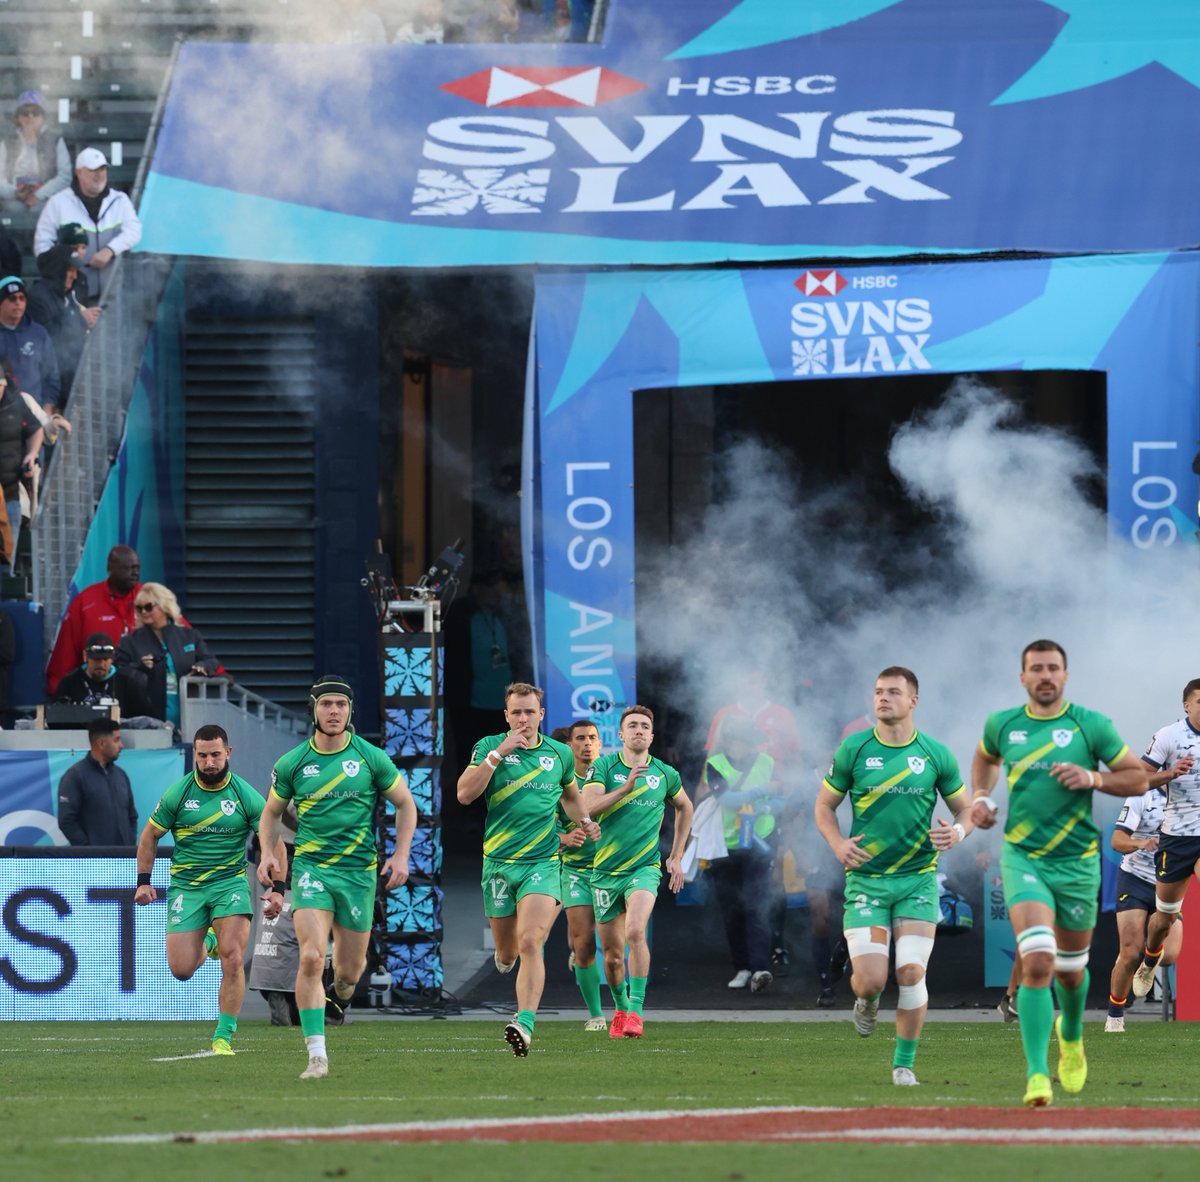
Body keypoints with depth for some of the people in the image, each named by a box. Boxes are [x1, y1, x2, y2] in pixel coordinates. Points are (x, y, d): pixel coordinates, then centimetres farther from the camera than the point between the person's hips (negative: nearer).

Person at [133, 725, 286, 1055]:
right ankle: (207, 945, 32)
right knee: (181, 970, -5)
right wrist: (143, 881, 3)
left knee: (233, 960, -17)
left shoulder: (246, 796, -5)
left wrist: (277, 889, -7)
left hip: (230, 882, -1)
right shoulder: (178, 793, -4)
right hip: (186, 887, 1)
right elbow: (150, 835, 9)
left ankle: (224, 1037, -5)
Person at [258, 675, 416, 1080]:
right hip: (310, 867, -1)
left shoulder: (370, 758, -2)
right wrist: (268, 853, -3)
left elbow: (405, 804, 9)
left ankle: (340, 995, 48)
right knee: (311, 957, -20)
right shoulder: (292, 763, 0)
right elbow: (272, 812, 14)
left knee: (349, 969, 7)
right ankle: (317, 1056, -19)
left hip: (359, 870, 1)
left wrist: (401, 856, -1)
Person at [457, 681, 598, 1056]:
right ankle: (506, 954, 50)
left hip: (543, 864, -1)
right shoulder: (489, 746, 1)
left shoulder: (560, 754, 7)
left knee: (530, 944, -20)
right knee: (507, 951, 11)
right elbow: (465, 794, -13)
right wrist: (498, 753, -17)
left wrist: (584, 821, 9)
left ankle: (525, 1024, -29)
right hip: (498, 864, 1)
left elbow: (570, 794, 28)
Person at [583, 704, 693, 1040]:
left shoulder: (665, 774, 5)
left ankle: (636, 1012, -23)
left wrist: (676, 857, 20)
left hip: (645, 867, -1)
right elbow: (587, 807, -17)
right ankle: (621, 1009, 31)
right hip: (605, 870, 1)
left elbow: (684, 808, 25)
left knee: (635, 931, -26)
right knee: (612, 953, 6)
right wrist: (626, 788, -27)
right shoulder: (604, 767, -2)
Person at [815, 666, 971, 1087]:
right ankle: (866, 1002, 27)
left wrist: (958, 831, -12)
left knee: (911, 973, -11)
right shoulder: (853, 749, 1)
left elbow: (965, 808, 12)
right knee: (871, 980, -12)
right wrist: (838, 844, -9)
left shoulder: (936, 755, 2)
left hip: (918, 877, 0)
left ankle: (904, 1064, 5)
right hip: (866, 879, 0)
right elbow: (824, 805, 10)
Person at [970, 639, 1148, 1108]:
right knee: (1037, 962, -20)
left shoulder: (1091, 725, -4)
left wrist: (1092, 778, -16)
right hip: (1022, 857, 0)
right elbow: (986, 757, 26)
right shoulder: (1002, 725, 3)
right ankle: (1037, 1074, -21)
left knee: (1071, 970, 15)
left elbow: (1139, 778, 1)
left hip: (1077, 862, 1)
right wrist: (980, 796, 8)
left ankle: (1071, 1035, 50)